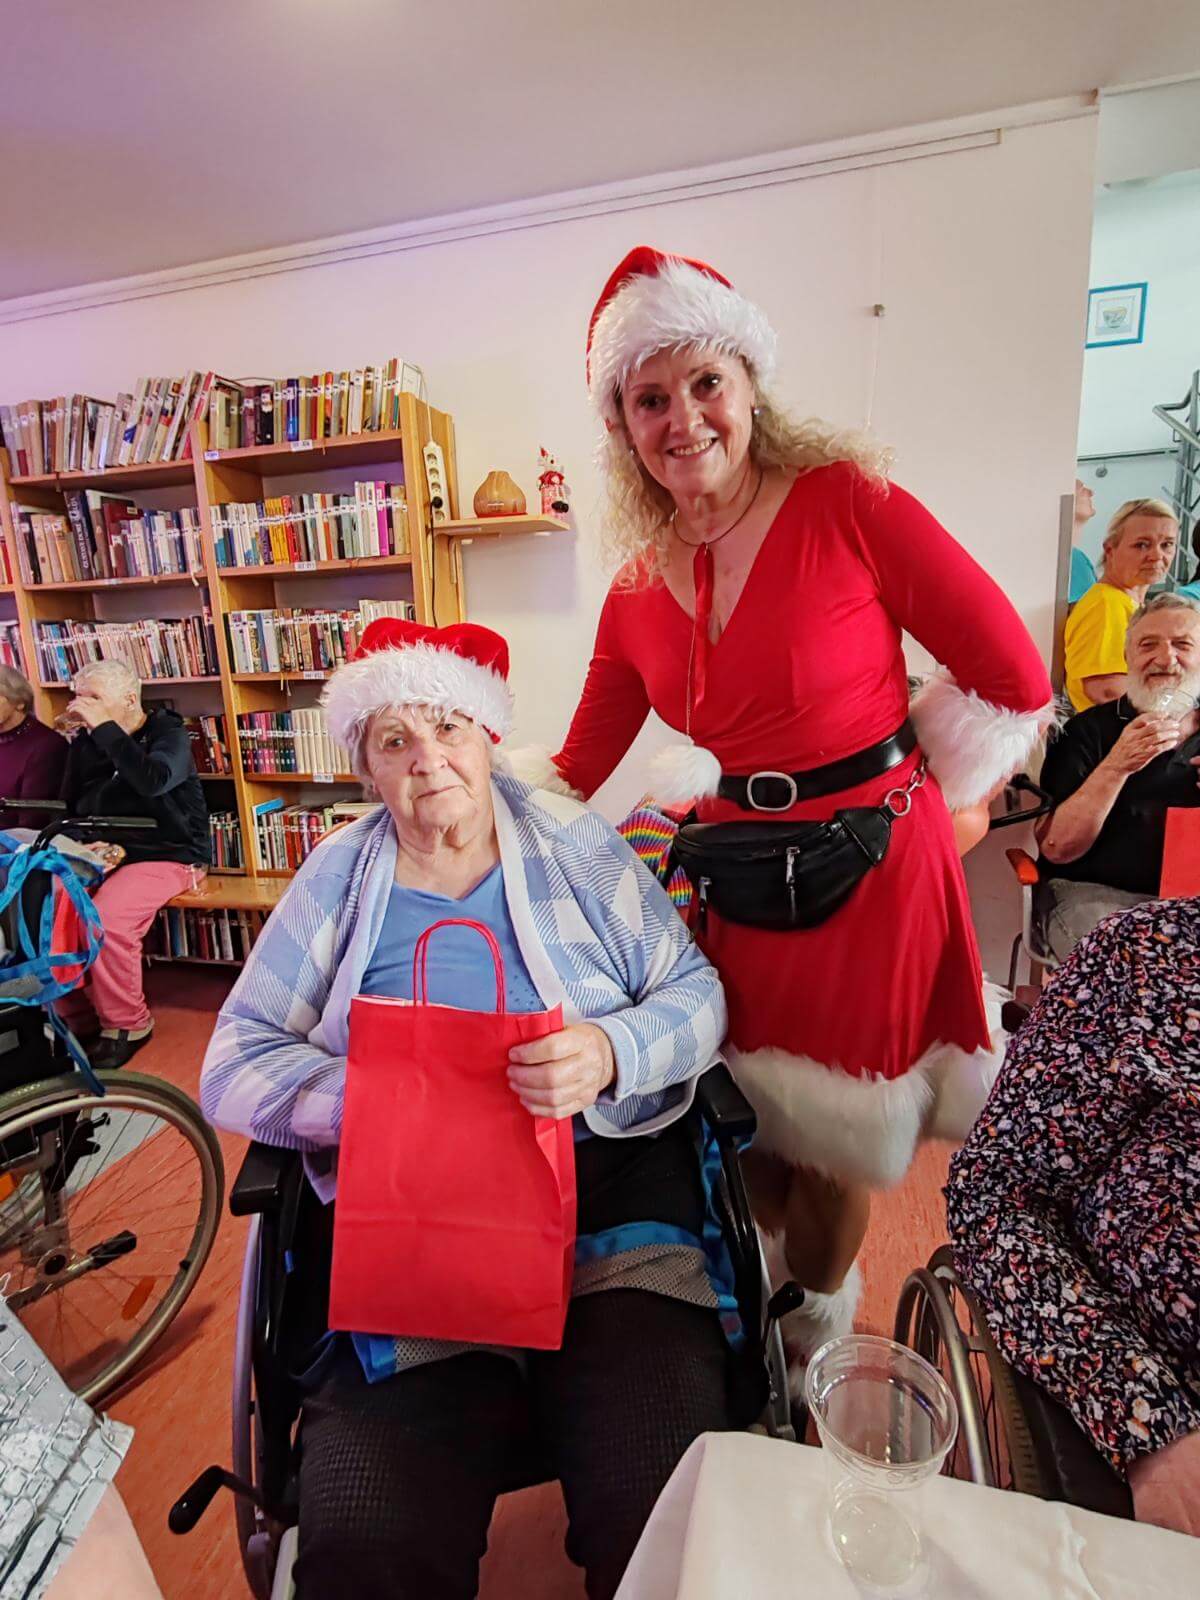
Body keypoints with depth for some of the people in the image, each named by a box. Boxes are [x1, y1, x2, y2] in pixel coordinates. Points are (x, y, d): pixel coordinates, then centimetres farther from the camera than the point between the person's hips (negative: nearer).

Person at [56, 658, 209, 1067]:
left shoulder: (168, 731, -7)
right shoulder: (85, 742, 10)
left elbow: (153, 781, -29)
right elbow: (69, 809, 18)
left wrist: (104, 727, -24)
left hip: (168, 855, -6)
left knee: (104, 921, -29)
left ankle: (128, 1025, -6)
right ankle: (77, 1019, 3)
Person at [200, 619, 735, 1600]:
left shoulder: (576, 845, 3)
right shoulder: (336, 880, 6)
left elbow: (696, 994, 2)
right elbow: (234, 1065, 3)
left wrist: (611, 1053, -19)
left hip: (611, 1184, 0)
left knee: (665, 1516, -17)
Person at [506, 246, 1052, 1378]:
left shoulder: (845, 501, -12)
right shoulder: (638, 589, 2)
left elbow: (1009, 670, -8)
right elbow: (579, 767, 5)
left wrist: (914, 790, -1)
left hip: (871, 863, -4)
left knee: (826, 1128, 11)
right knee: (747, 1110, 18)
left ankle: (818, 1331, 46)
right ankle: (767, 1287, 53)